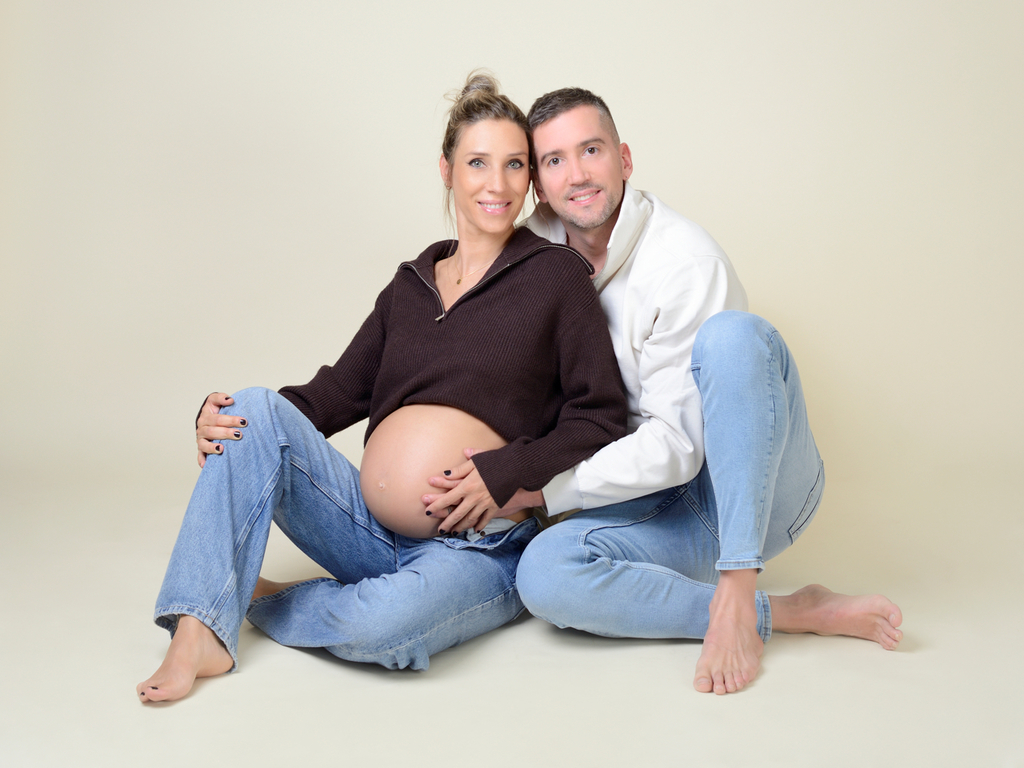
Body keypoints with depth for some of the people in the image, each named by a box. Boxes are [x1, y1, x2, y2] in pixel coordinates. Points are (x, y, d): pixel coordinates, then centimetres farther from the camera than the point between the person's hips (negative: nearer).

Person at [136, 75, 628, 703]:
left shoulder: (557, 275, 0)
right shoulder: (410, 285, 16)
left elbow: (601, 419, -3)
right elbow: (339, 392, 13)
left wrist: (501, 473, -16)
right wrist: (220, 416, -3)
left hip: (477, 549, -5)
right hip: (369, 530, 5)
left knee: (387, 625, -37)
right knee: (257, 411, -15)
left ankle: (261, 599, -5)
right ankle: (201, 633, -18)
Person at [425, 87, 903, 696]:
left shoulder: (686, 262, -17)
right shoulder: (540, 251, 4)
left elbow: (676, 446, -22)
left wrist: (533, 490, -25)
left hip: (761, 487, -4)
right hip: (672, 511, 5)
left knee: (732, 334, -33)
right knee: (544, 576, -28)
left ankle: (735, 595, -34)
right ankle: (787, 614, -19)